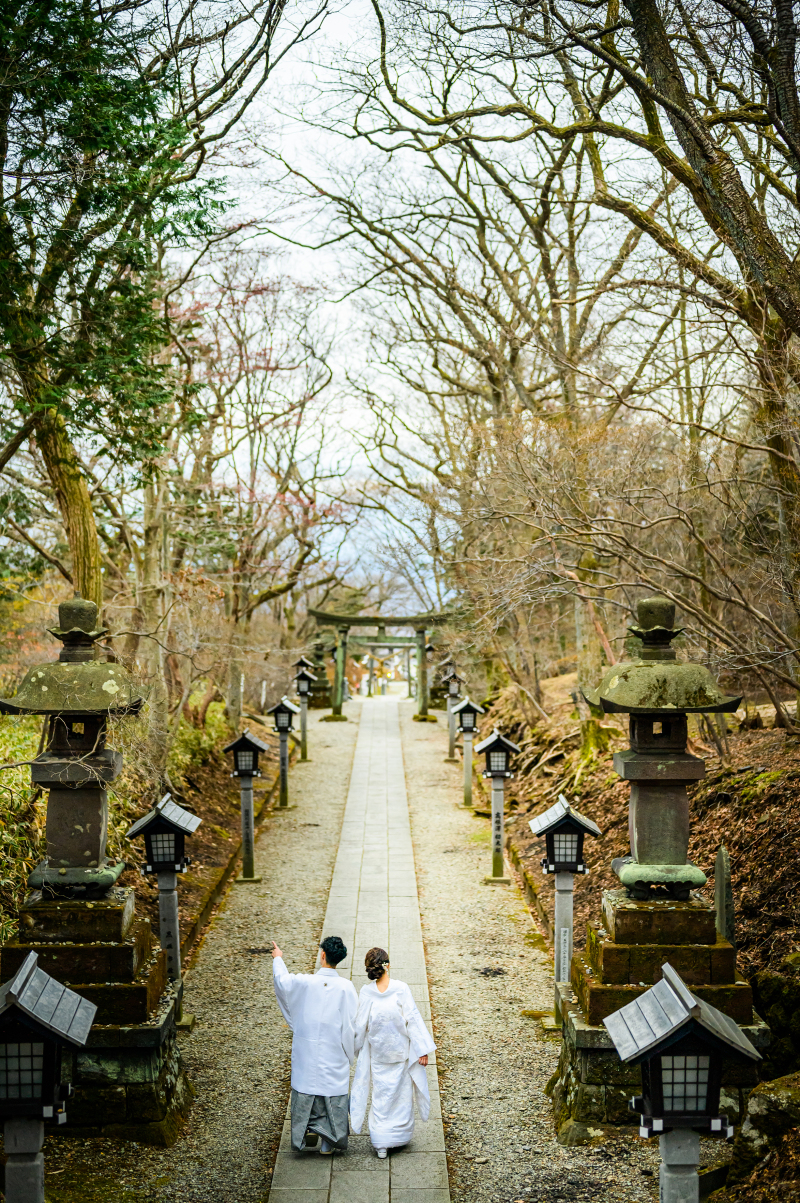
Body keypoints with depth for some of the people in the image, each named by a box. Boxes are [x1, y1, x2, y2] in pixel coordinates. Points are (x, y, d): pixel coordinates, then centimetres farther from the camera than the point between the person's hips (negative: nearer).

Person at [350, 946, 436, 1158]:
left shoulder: (366, 992, -14)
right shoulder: (400, 988, -17)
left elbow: (361, 1024, -6)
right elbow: (413, 1019, -14)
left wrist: (357, 1047, 11)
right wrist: (422, 1049, -7)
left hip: (377, 1052, 1)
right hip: (401, 1052, -1)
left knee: (381, 1095, 10)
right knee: (401, 1092, 16)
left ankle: (381, 1144, 9)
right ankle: (400, 1135, 28)